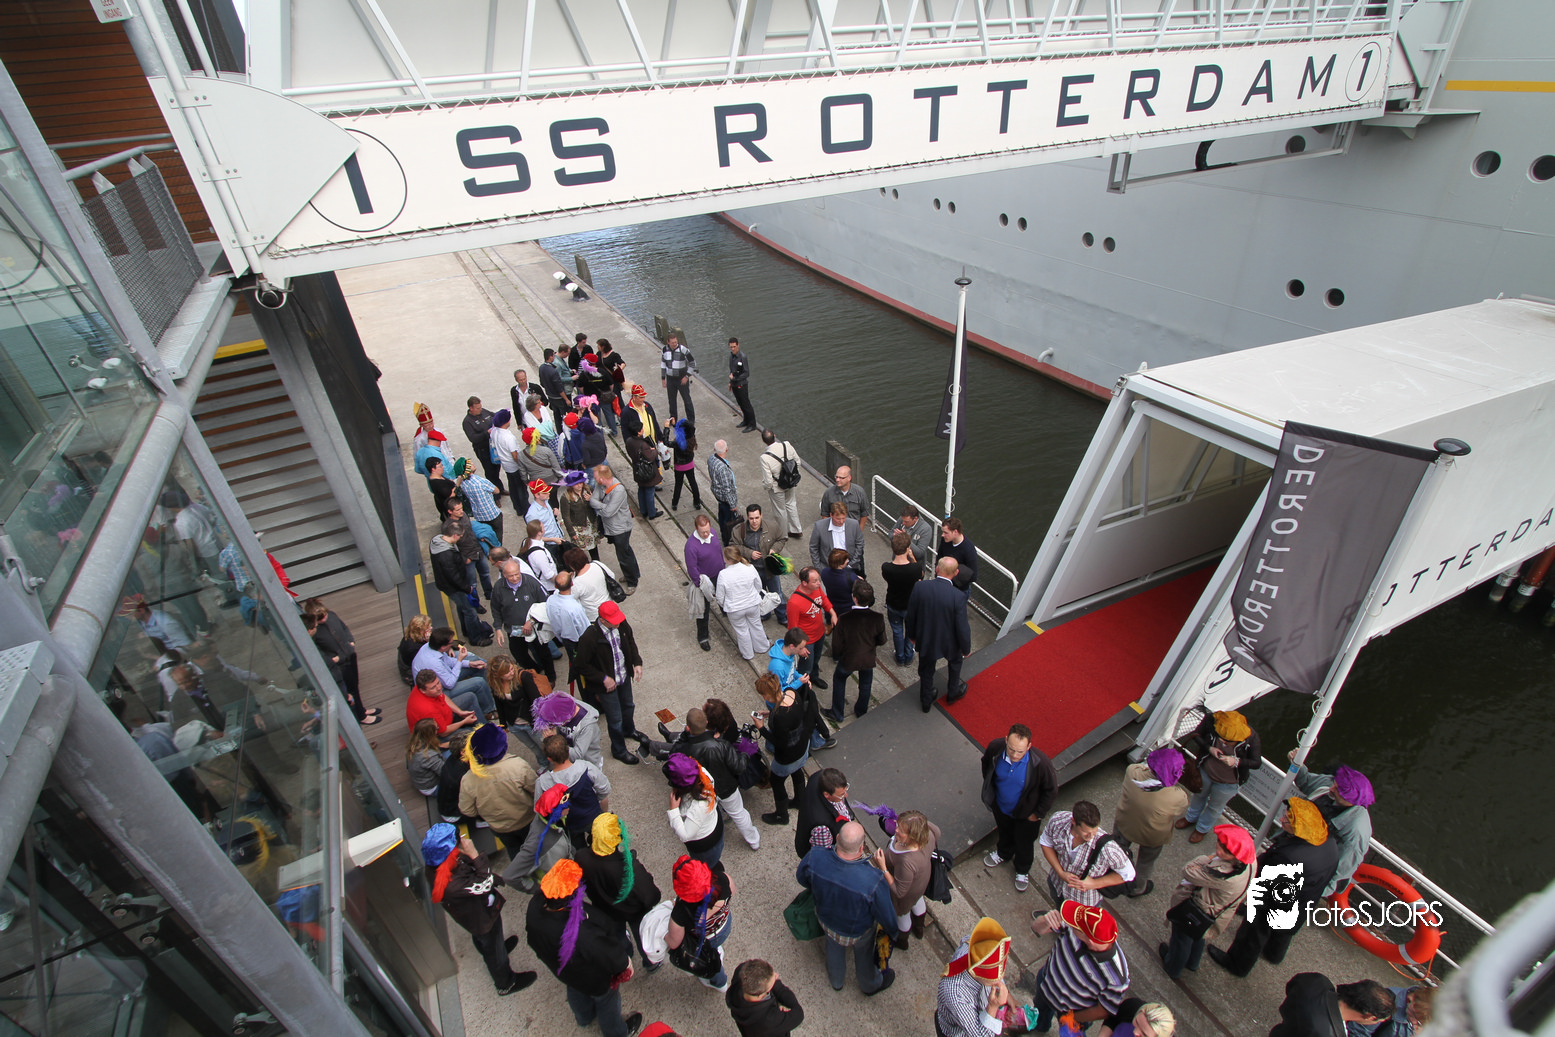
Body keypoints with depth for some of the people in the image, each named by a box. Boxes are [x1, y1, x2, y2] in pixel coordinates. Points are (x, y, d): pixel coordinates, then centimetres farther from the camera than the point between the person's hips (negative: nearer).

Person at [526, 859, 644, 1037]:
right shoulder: (582, 934, -49)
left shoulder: (534, 907, -33)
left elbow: (533, 942, -8)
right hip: (594, 980, -5)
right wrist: (626, 962, -9)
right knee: (606, 1002, 28)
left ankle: (584, 1018, 67)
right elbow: (611, 956, -29)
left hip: (562, 971, 5)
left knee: (575, 992, 37)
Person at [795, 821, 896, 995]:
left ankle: (836, 981, 67)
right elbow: (889, 923, -28)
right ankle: (870, 985, 65)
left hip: (826, 920, 3)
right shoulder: (874, 880, -45)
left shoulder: (814, 857, -36)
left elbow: (802, 878, -10)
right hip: (858, 932, -2)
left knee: (834, 948, 36)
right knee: (863, 954, 33)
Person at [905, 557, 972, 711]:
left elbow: (910, 617, -10)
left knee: (926, 671, 26)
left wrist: (911, 635, 10)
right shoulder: (958, 597, -30)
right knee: (955, 661, 33)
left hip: (925, 641, 1)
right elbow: (962, 628, -20)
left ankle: (926, 700, 48)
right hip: (949, 643, -1)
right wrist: (966, 649, -2)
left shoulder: (920, 587, -22)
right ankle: (953, 692, 54)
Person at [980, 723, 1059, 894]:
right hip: (1001, 806, 2)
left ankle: (1022, 870, 55)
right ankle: (1004, 853, 65)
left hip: (1026, 813, -2)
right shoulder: (995, 747, -31)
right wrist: (989, 790, 5)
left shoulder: (1040, 762, -38)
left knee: (1024, 843, 24)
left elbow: (1051, 790, -19)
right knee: (1004, 833, 32)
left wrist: (1038, 813, -11)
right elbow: (986, 766, -4)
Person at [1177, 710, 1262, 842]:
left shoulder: (1251, 738, -33)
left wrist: (1236, 761, -37)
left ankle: (1202, 829, 54)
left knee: (1215, 807, 25)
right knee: (1199, 796, 31)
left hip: (1229, 782, -2)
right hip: (1205, 771, 2)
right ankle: (1191, 818, 61)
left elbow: (1257, 763, -20)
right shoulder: (1212, 720, -30)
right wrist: (1209, 748, -30)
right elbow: (1196, 736, -13)